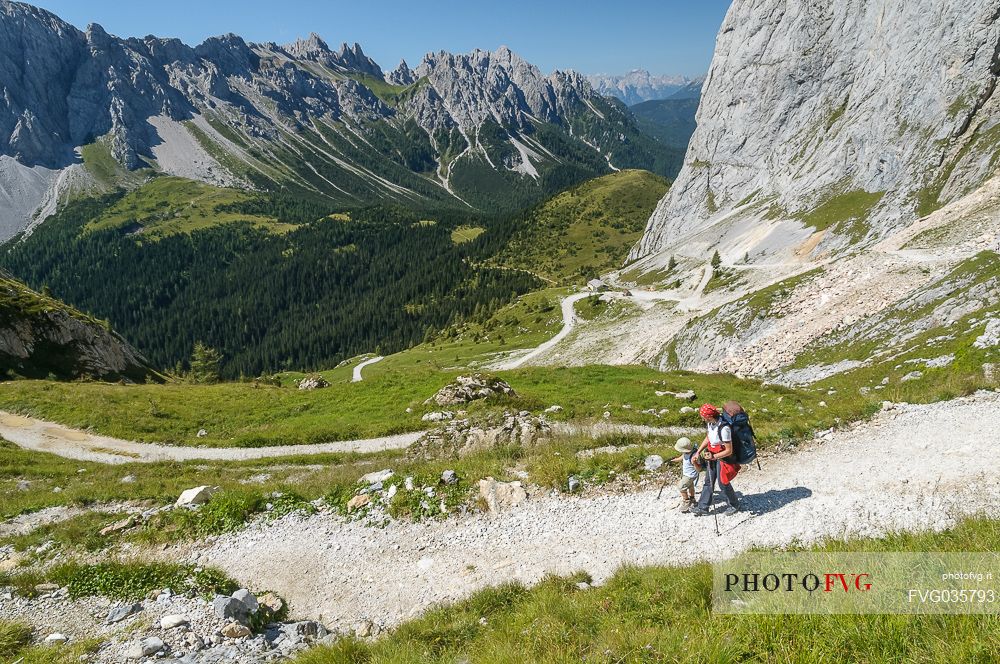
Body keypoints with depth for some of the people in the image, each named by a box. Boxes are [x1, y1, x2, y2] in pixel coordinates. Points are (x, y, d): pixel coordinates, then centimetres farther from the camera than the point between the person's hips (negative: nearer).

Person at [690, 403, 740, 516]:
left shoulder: (724, 429, -33)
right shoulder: (710, 423, -8)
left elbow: (729, 451, -27)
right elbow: (708, 438, 11)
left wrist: (713, 456, -23)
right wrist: (698, 451, 6)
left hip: (723, 457, -8)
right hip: (713, 455, 8)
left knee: (723, 483, 8)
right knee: (708, 481, 13)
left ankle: (734, 505, 31)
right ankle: (702, 507, 23)